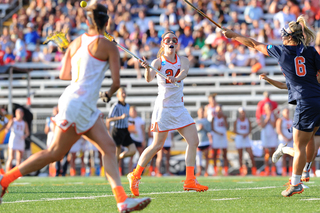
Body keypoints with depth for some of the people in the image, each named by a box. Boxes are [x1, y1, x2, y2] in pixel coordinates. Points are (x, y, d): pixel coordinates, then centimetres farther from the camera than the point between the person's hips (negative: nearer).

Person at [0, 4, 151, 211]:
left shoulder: (76, 42, 9)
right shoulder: (108, 46, -8)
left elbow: (63, 74, 16)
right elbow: (116, 82, -9)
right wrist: (109, 93, 14)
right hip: (79, 103, -8)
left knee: (109, 147, 3)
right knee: (55, 153, -1)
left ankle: (122, 200, -5)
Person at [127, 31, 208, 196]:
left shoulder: (182, 60, 5)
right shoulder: (159, 62, -7)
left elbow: (184, 72, -18)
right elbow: (149, 79, -24)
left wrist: (176, 78, -41)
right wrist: (147, 68, -47)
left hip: (179, 107, 5)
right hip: (163, 107, -5)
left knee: (193, 141, -2)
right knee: (157, 145, -6)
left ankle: (190, 181, 1)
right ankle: (135, 176, 7)